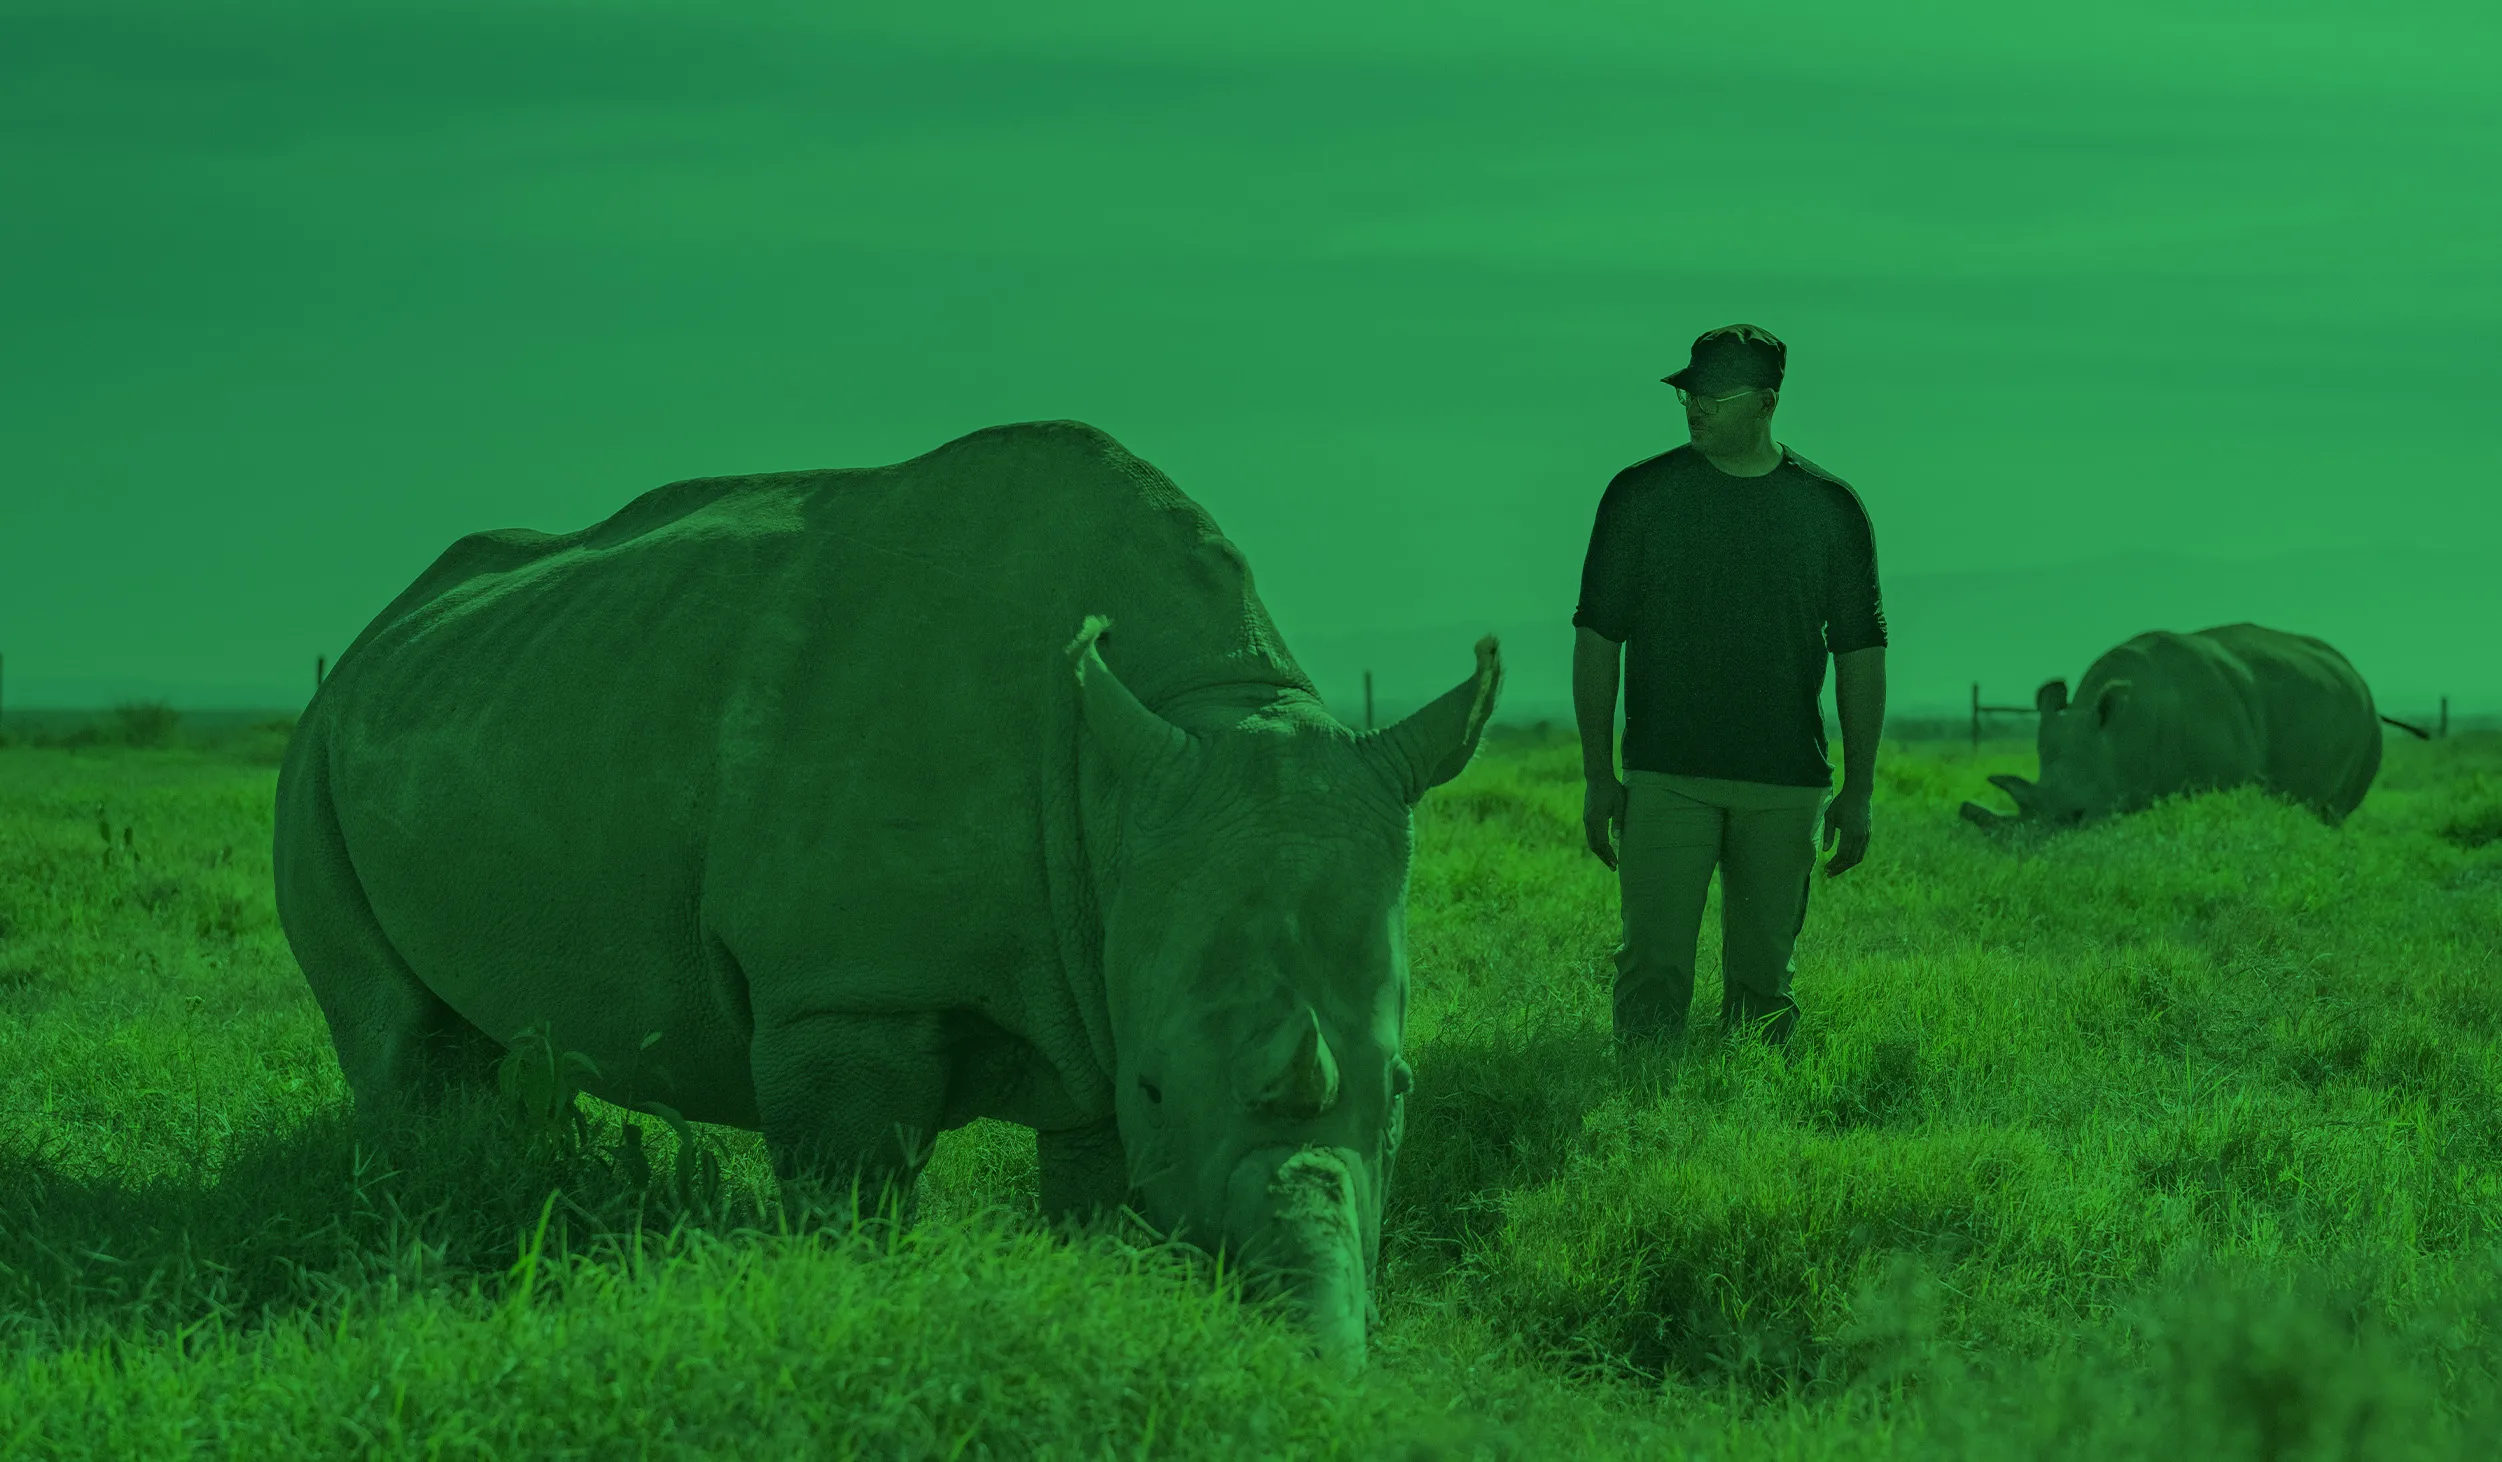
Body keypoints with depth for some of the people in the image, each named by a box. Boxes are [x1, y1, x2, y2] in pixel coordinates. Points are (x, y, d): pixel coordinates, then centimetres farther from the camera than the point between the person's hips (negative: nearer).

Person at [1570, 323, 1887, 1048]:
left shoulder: (1830, 508, 5)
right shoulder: (1642, 494, 3)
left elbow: (1860, 653, 8)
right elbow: (1597, 639, 4)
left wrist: (1857, 791, 4)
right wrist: (1597, 776, -1)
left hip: (1787, 786, 1)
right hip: (1665, 778, -1)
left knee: (1764, 980, 5)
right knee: (1654, 968, -8)